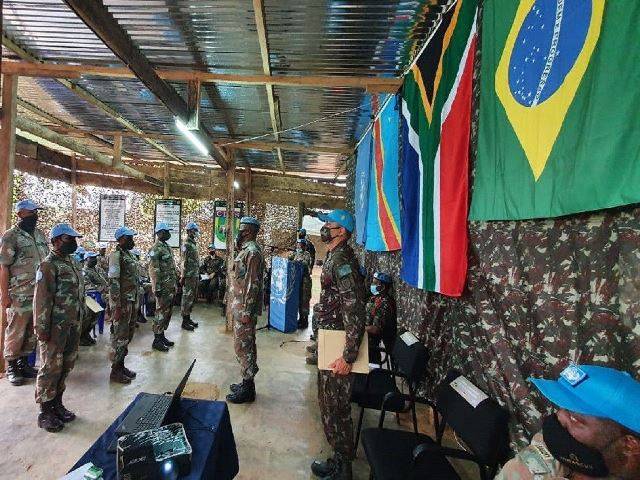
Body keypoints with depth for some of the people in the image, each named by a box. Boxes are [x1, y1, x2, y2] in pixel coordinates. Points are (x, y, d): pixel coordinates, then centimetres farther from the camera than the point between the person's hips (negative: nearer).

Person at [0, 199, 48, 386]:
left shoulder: (40, 235, 12)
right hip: (19, 296, -6)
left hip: (40, 294, 6)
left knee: (32, 332, 14)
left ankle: (23, 362, 28)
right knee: (15, 332, 5)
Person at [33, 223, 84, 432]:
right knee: (51, 368, 2)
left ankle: (57, 404, 28)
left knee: (66, 366, 14)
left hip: (73, 325, 8)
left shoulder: (73, 263, 13)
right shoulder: (48, 265, -12)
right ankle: (45, 412, 14)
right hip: (56, 327, -8)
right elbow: (41, 299, -15)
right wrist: (42, 328, -16)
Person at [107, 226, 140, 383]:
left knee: (128, 335, 16)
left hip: (133, 301, 9)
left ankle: (121, 365, 28)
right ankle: (115, 371, 12)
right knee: (120, 337, 0)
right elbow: (113, 282, -19)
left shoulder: (129, 254, 13)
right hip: (123, 302, -9)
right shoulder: (116, 255, -15)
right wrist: (117, 307, -22)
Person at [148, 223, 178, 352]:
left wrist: (176, 283, 18)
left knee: (168, 312, 15)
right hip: (163, 287, -9)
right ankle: (157, 340, 8)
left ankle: (162, 335, 26)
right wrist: (157, 288, -20)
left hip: (171, 287, 9)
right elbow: (153, 270, -19)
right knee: (161, 313, -2)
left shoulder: (167, 247, 14)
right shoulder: (156, 249, -14)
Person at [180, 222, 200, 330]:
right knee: (187, 298, -3)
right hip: (189, 276, -9)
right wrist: (183, 277, -18)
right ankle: (184, 322, 5)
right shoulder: (187, 244, -12)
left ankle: (188, 318, 24)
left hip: (195, 276, 9)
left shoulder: (193, 243, 15)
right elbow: (184, 262, -16)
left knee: (192, 297, 14)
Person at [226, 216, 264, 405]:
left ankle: (247, 389, 12)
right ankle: (247, 382, 29)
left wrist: (247, 311, -23)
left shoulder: (252, 251, -18)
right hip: (239, 307, 10)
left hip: (244, 309, -10)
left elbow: (253, 284, -23)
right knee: (245, 346, 17)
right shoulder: (246, 250, 14)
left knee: (243, 346, -1)